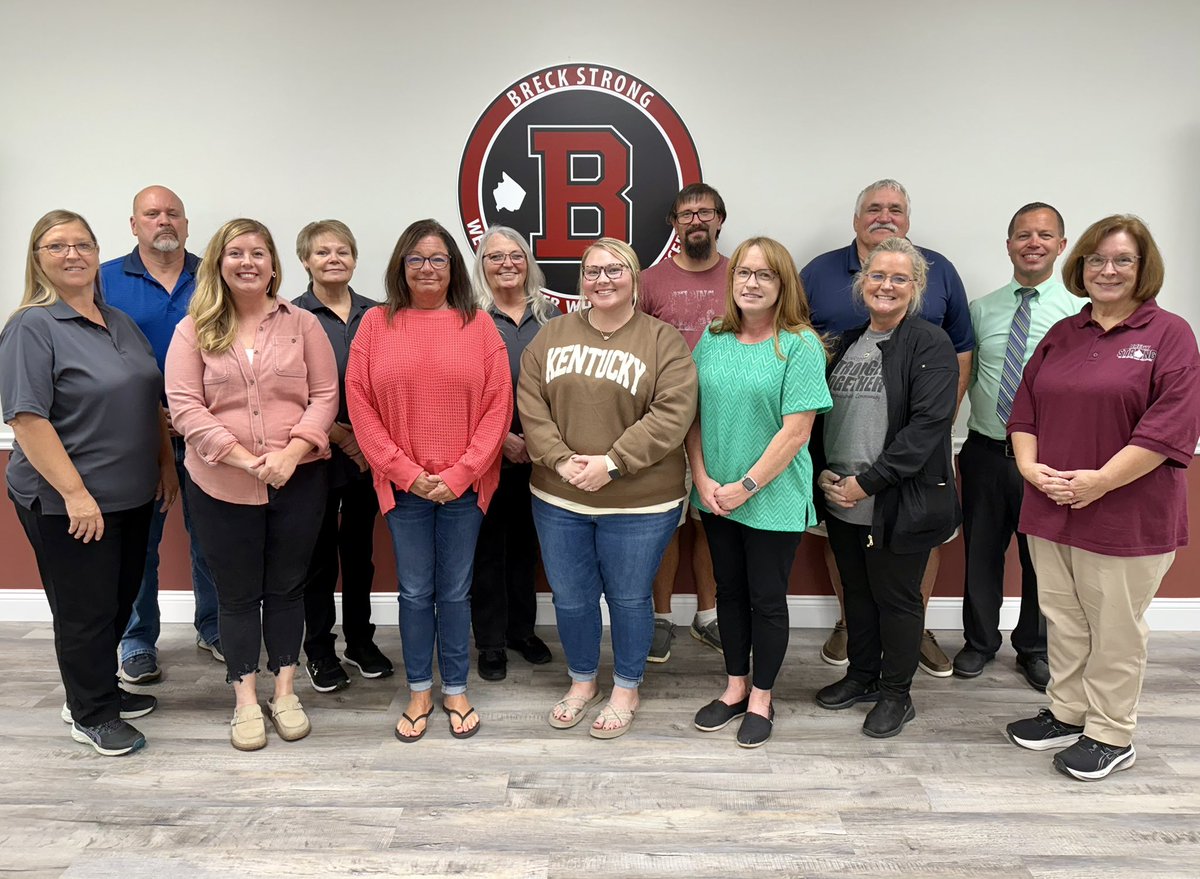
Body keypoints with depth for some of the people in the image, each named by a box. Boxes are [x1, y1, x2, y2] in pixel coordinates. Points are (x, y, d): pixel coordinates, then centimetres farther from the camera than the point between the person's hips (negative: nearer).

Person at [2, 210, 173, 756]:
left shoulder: (120, 322, 11)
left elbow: (150, 401, 18)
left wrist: (166, 464, 12)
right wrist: (75, 493, -22)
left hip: (131, 495, 7)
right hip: (68, 504, -7)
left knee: (120, 600, 17)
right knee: (85, 608, 5)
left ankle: (100, 690, 35)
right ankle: (91, 715, 21)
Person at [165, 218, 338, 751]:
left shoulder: (302, 324, 3)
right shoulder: (193, 331, 1)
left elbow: (324, 395, -1)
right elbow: (184, 406, -7)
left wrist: (291, 452, -16)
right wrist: (242, 457, -18)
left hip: (298, 481, 1)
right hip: (221, 485, 0)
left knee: (286, 587, 12)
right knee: (238, 593, 11)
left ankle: (284, 691, 27)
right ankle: (245, 700, 25)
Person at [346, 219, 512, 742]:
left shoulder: (477, 326, 0)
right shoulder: (377, 324, 1)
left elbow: (498, 405, -4)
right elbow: (360, 404, -2)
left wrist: (460, 474, -10)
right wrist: (406, 471, -9)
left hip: (464, 485, 0)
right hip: (403, 485, 0)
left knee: (455, 591, 11)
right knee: (415, 593, 10)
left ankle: (455, 690, 28)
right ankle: (419, 692, 28)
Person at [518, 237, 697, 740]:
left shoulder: (663, 341, -5)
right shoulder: (552, 336, 6)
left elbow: (673, 413, -15)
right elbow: (530, 404, 0)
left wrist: (612, 463, -20)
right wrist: (561, 460, -14)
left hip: (639, 503, -3)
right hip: (559, 499, 4)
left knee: (629, 599, 11)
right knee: (570, 597, 15)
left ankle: (626, 690, 33)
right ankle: (582, 682, 38)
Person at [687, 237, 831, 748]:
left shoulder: (800, 345, -11)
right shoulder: (714, 339, 4)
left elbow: (795, 430, -15)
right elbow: (694, 415, 5)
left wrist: (745, 487, -15)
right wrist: (703, 479, -6)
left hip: (774, 499, -5)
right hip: (716, 497, 5)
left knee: (767, 599, 9)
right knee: (729, 591, 17)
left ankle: (761, 698, 27)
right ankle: (735, 686, 35)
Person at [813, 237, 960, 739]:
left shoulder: (930, 345, -8)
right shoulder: (845, 345, 12)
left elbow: (928, 424, -17)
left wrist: (867, 481, -19)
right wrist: (823, 473, -1)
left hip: (900, 502, -6)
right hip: (842, 501, 6)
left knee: (895, 596, 6)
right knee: (856, 591, 18)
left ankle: (896, 693, 24)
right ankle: (861, 676, 36)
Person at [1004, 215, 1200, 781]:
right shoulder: (1062, 336, 11)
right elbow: (1025, 407, 11)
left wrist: (1100, 481, -18)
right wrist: (1029, 465, -6)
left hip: (1126, 515, -5)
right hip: (1051, 508, 5)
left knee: (1115, 628, 7)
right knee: (1063, 620, 15)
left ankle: (1111, 735, 23)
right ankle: (1066, 714, 32)